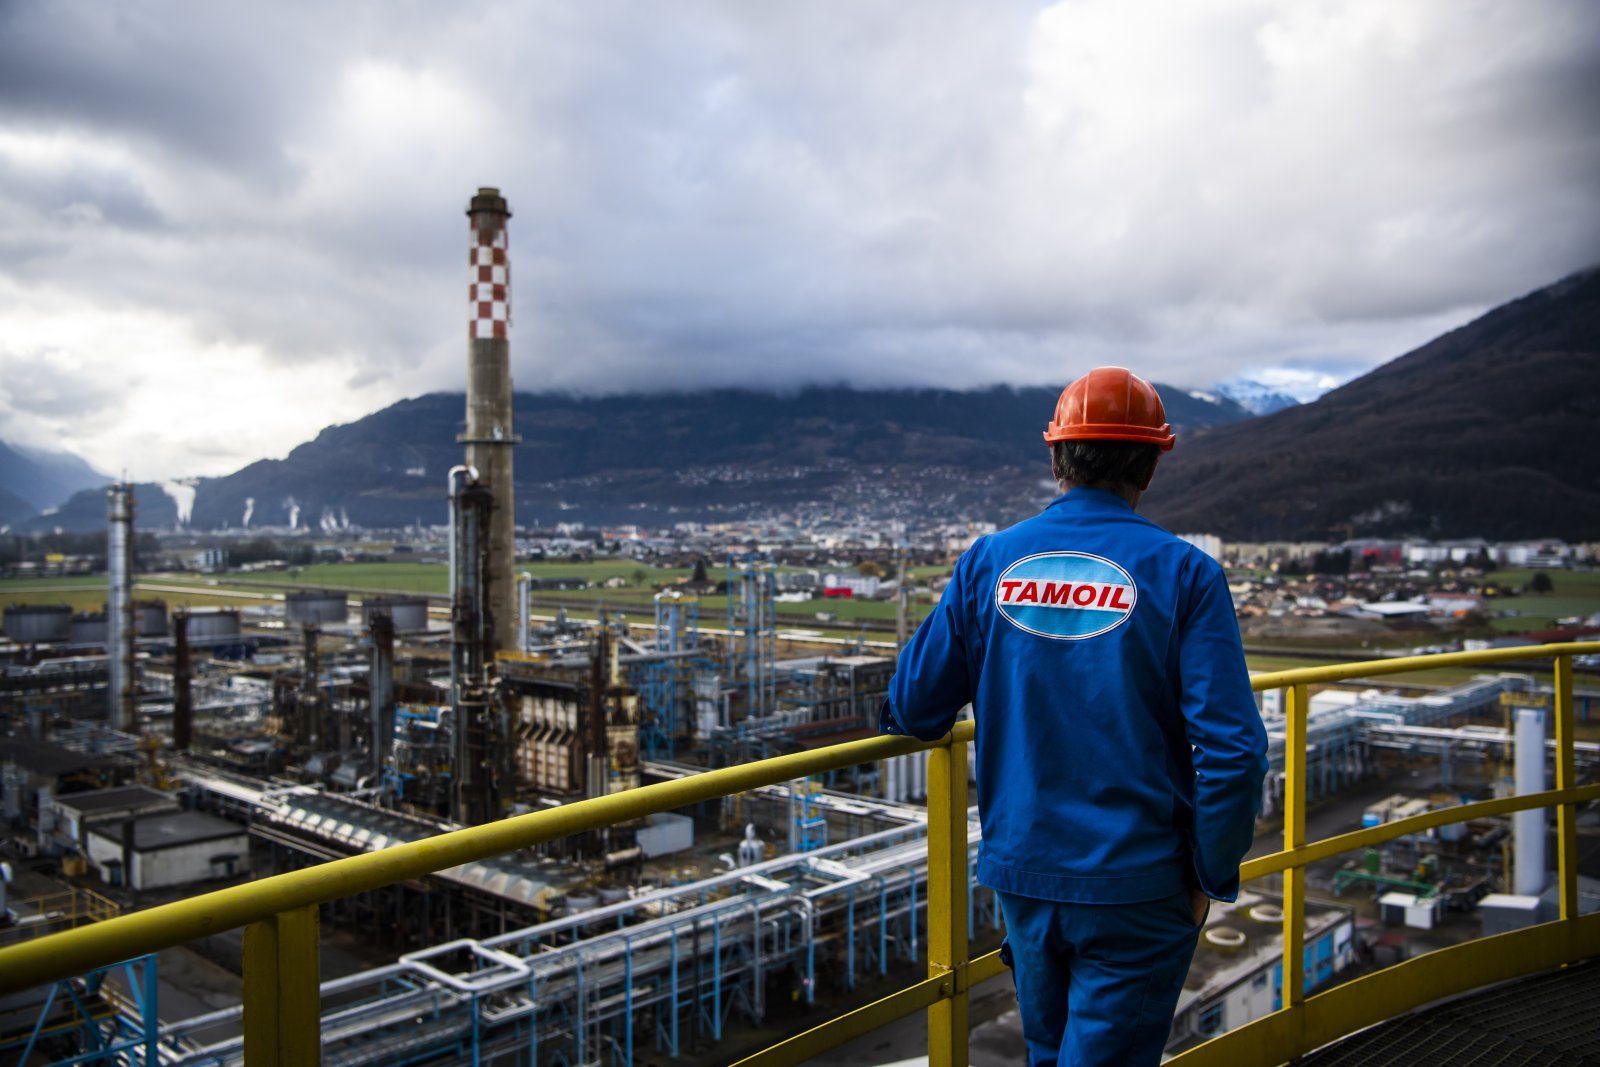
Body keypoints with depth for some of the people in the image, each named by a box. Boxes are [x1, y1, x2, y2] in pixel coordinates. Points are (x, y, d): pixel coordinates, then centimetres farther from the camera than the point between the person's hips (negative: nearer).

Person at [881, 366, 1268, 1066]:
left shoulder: (987, 562, -4)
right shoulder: (1181, 573, -11)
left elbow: (913, 710, -1)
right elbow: (1231, 747, -16)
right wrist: (1213, 877, -3)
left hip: (1021, 873, 4)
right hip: (1136, 884, -3)